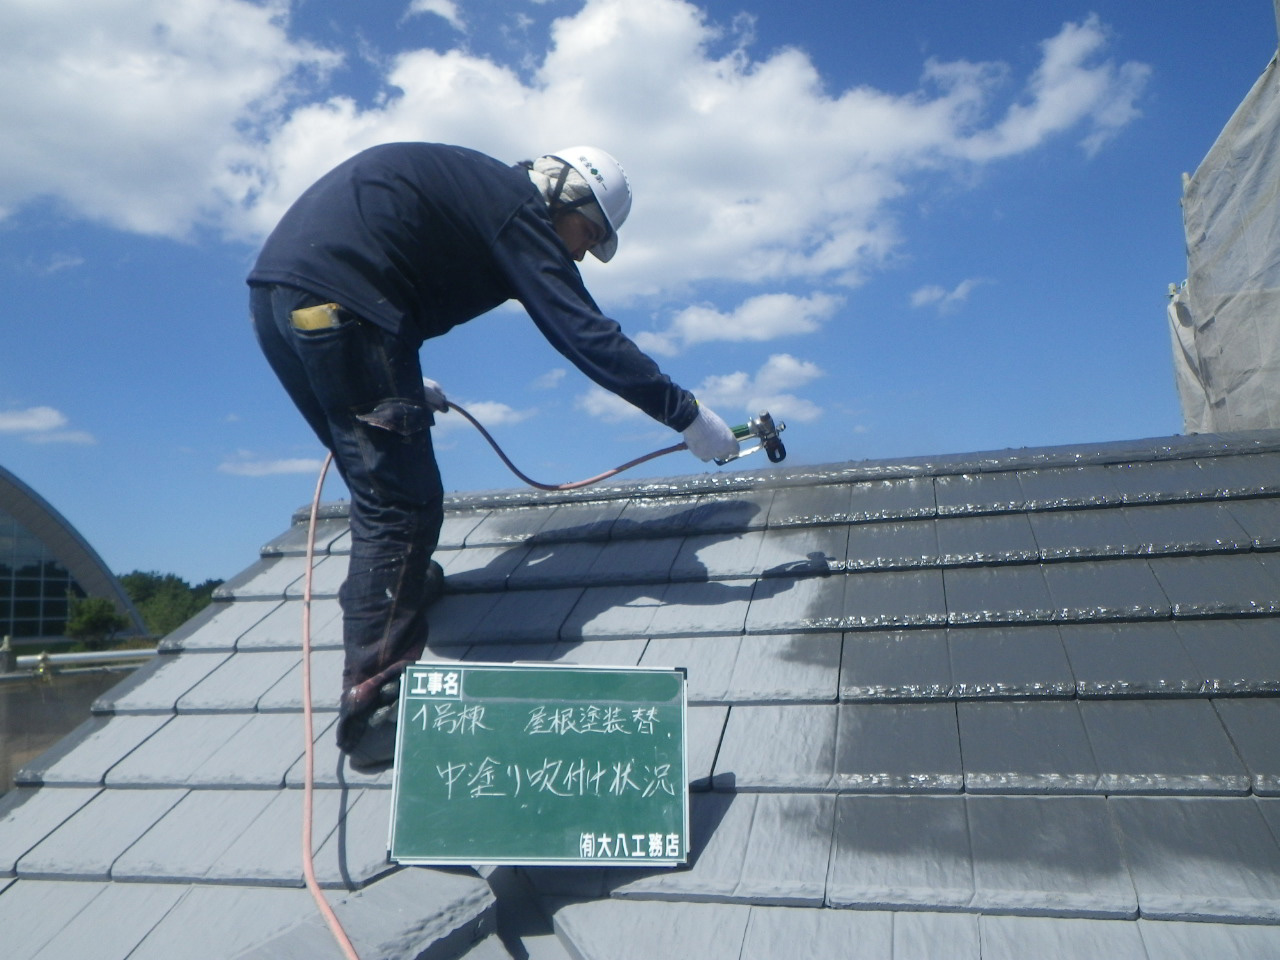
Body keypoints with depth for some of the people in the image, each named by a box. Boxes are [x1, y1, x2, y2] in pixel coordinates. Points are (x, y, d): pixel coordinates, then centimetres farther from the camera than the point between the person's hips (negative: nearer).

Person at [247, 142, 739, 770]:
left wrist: (400, 383, 29)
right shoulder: (519, 209, -2)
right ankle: (375, 713, -5)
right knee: (403, 506, -7)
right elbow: (585, 332, -11)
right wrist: (687, 415, -8)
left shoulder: (476, 189, 26)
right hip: (335, 300, -10)